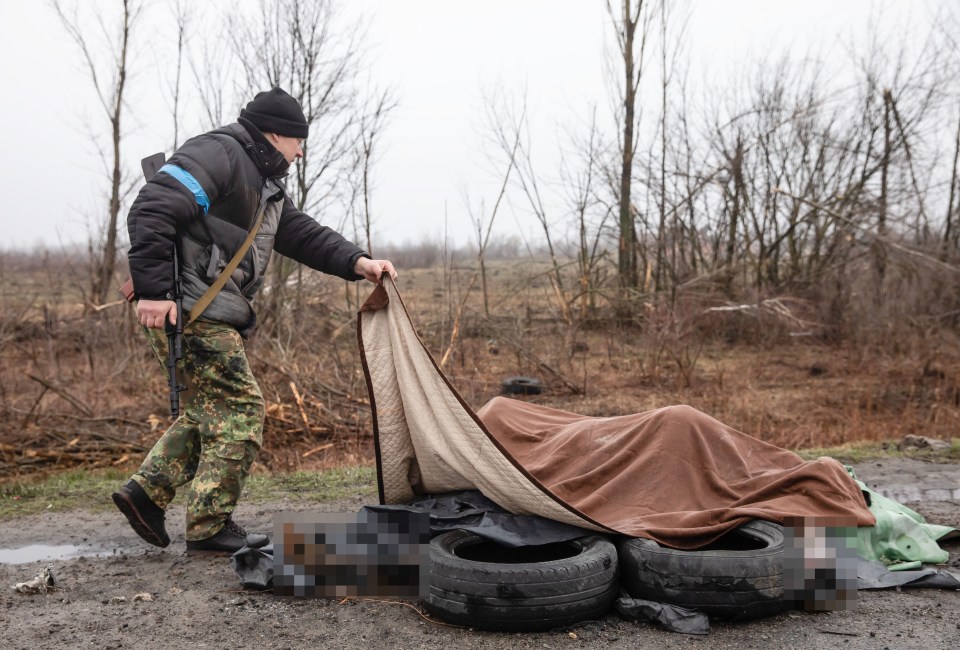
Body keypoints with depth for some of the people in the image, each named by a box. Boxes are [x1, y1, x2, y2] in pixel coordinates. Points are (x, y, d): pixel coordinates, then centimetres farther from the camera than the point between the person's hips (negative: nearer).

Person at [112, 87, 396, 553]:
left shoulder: (265, 186, 21)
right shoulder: (217, 153, -11)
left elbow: (304, 235, 18)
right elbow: (151, 210, -20)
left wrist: (356, 262, 2)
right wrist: (153, 289, -25)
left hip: (214, 314, 10)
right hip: (188, 308, -10)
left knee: (211, 409, 16)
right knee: (239, 408, -7)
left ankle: (145, 492, 21)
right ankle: (209, 527, 2)